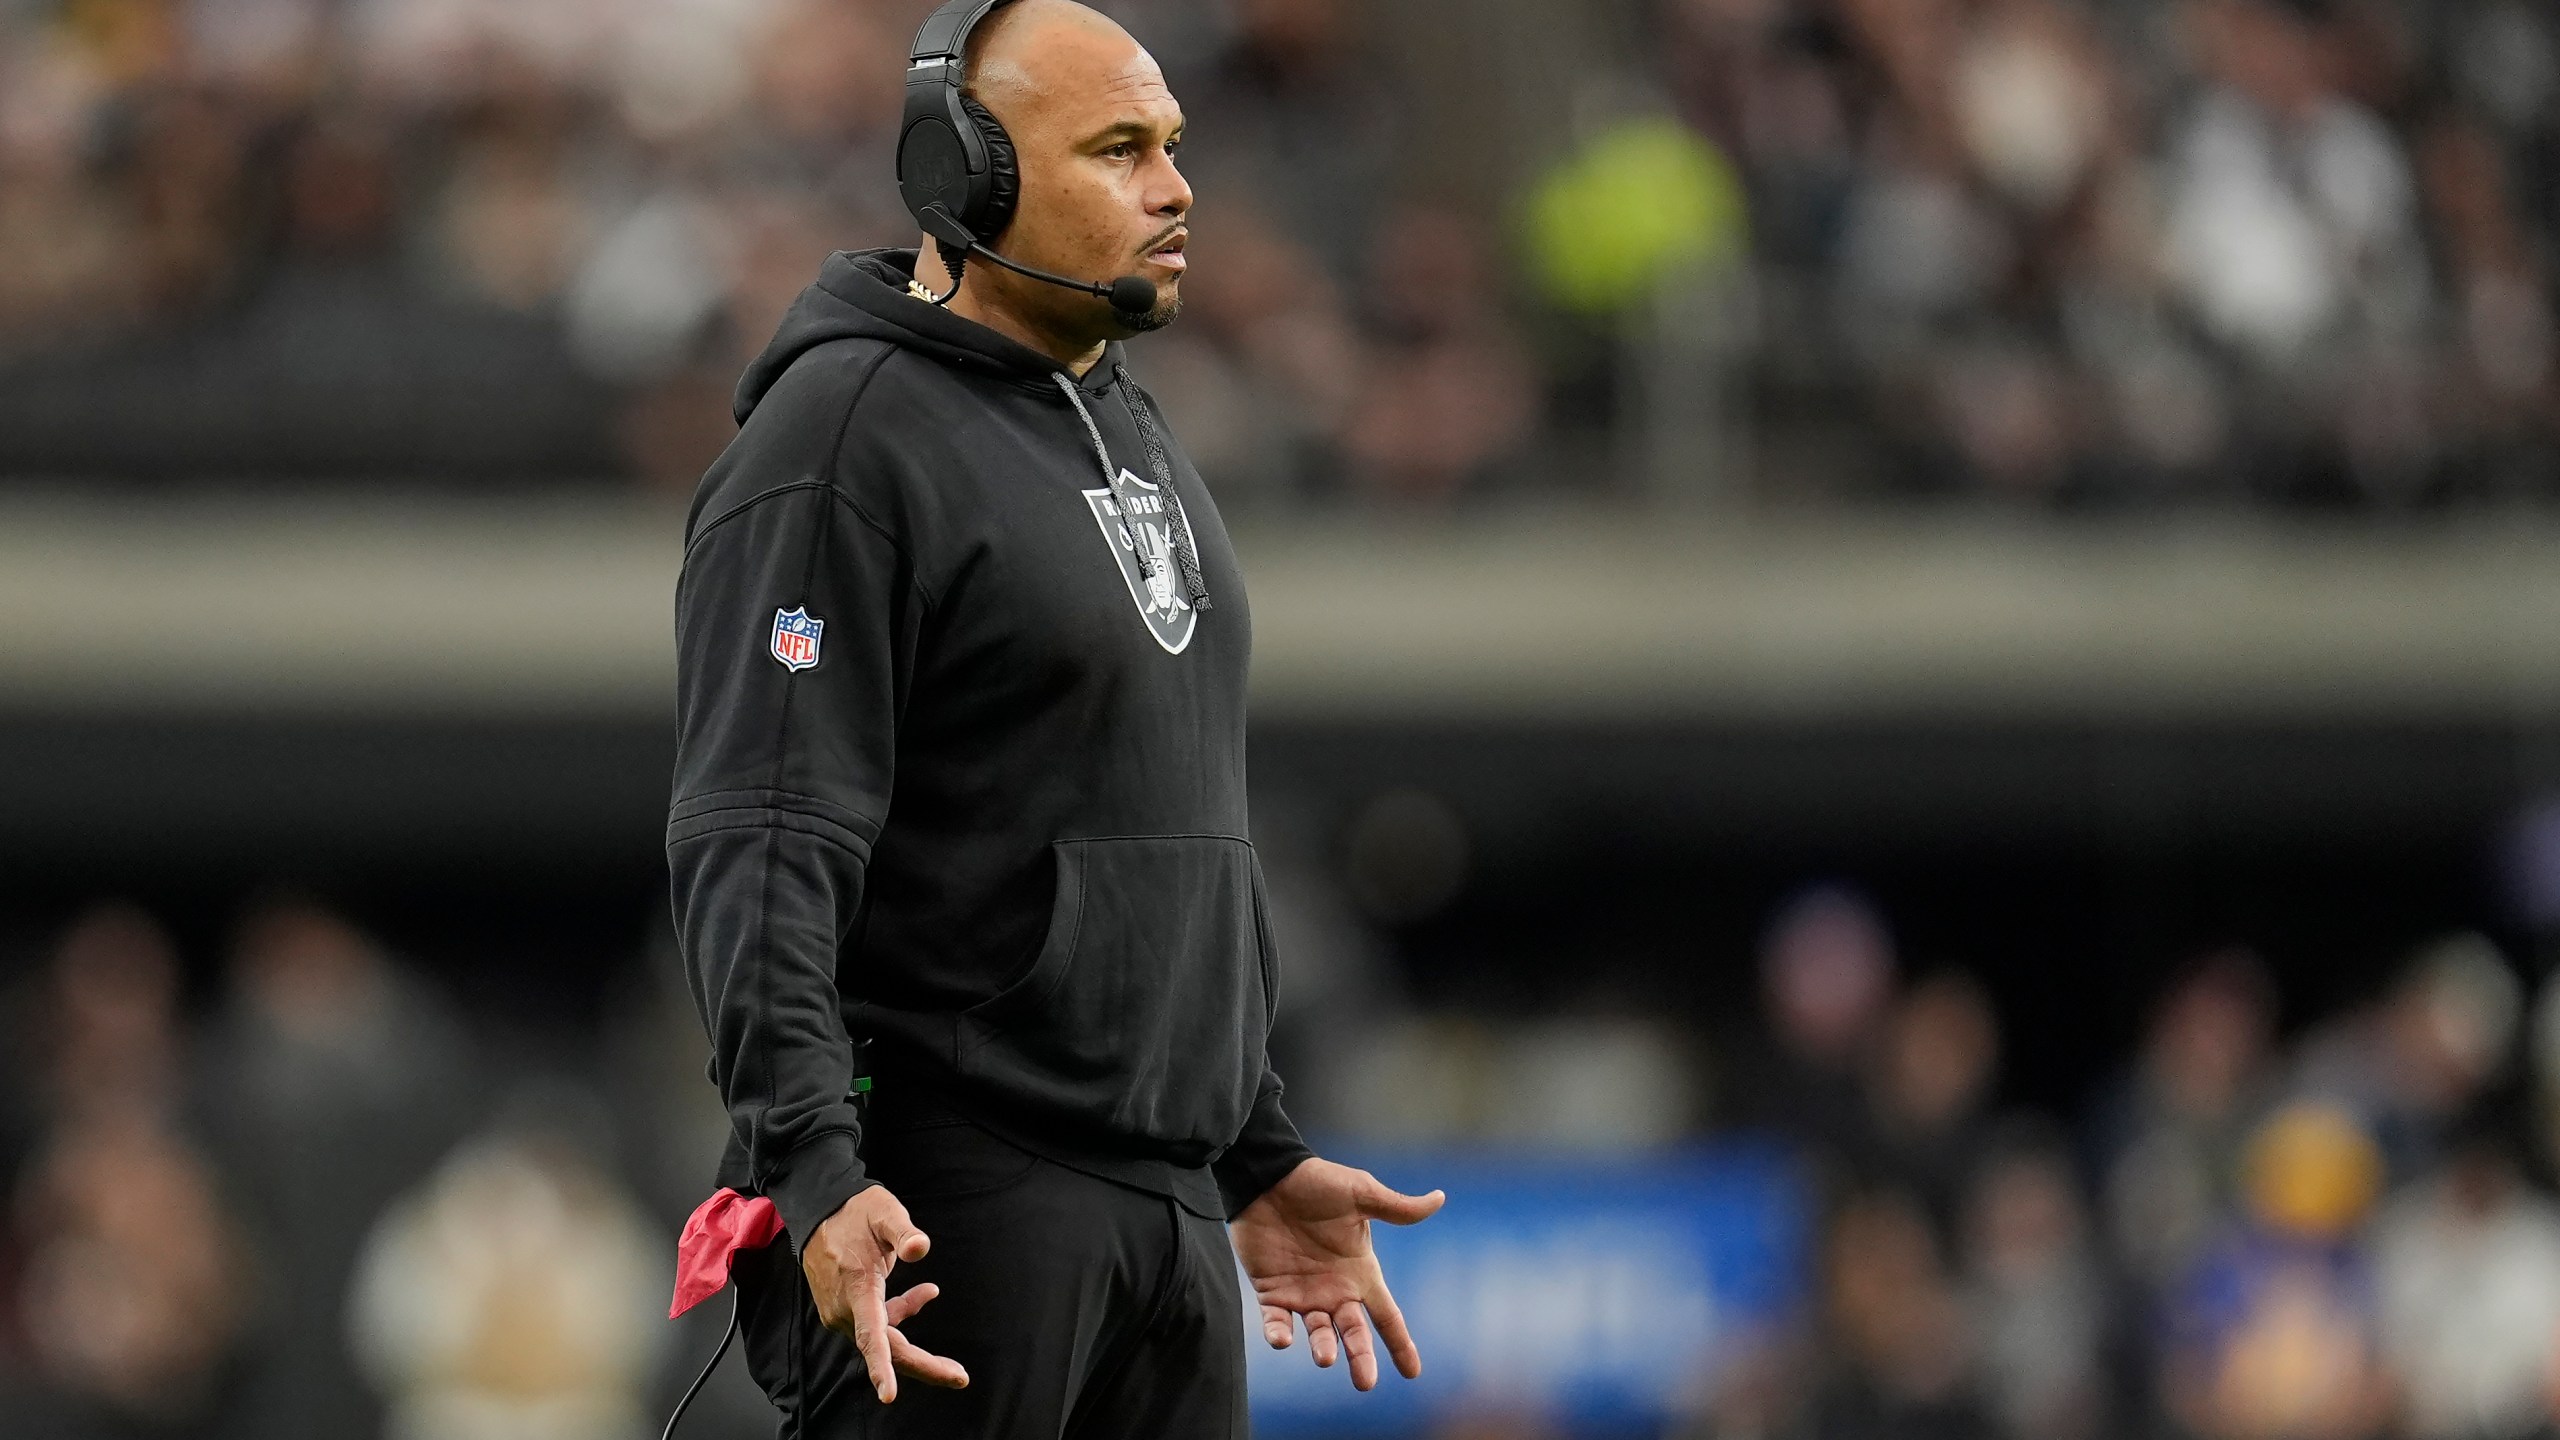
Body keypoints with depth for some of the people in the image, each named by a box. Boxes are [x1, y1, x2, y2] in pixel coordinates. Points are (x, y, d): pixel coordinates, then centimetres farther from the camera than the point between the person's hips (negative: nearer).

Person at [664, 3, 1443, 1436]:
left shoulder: (1136, 433, 19)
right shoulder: (846, 433, -9)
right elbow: (755, 848, -17)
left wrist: (1263, 1155, 24)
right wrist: (815, 1170, -29)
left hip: (1166, 1202, 8)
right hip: (946, 1199, -8)